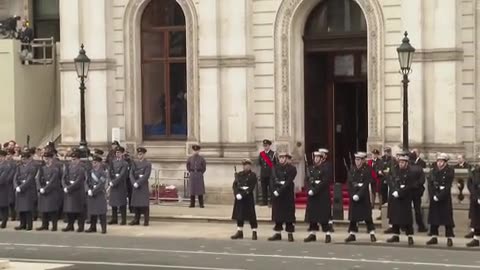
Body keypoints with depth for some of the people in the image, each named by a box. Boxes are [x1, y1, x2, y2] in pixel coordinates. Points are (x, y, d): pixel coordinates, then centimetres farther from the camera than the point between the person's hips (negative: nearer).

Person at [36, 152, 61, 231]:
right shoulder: (43, 168, 13)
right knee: (44, 209, 6)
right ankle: (44, 225, 13)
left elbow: (53, 180, -13)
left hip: (53, 191, -6)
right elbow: (38, 179, 7)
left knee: (53, 209, -6)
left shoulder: (56, 169, -6)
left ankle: (54, 226, -2)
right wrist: (40, 188, -9)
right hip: (43, 192, 6)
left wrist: (45, 189, -17)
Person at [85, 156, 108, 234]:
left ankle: (104, 228, -3)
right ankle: (93, 227, 18)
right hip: (91, 194, 6)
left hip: (100, 194, -6)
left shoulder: (103, 172, -7)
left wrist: (93, 191, -16)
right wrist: (89, 190, -5)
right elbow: (88, 181, 12)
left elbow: (101, 184, -14)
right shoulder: (91, 171, 13)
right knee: (92, 211, 9)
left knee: (101, 212, -6)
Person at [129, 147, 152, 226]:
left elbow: (146, 176, -11)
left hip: (143, 186, -4)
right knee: (136, 203, 5)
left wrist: (138, 183, -17)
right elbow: (131, 174, 4)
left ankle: (146, 220, 0)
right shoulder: (134, 163, 12)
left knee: (145, 204, -5)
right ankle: (136, 220, 13)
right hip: (135, 186, 4)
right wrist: (134, 183, -12)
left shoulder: (148, 164, -2)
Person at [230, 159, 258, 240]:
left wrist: (242, 194, -20)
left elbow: (251, 188, -13)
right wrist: (237, 194, -13)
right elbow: (234, 185, 4)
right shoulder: (239, 174, 10)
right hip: (239, 198, 5)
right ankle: (239, 232, 18)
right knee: (239, 216, 10)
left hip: (248, 198, -5)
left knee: (251, 216, -2)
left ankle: (254, 233, 4)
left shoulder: (252, 175, -5)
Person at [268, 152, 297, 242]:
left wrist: (280, 191, -18)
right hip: (277, 194, 4)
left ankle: (290, 234, 1)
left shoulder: (291, 168, -3)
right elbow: (273, 180, 0)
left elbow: (289, 182, -12)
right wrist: (275, 190, -15)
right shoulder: (275, 168, 10)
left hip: (288, 195, -4)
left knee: (288, 214, -2)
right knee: (277, 214, 5)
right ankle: (278, 234, 11)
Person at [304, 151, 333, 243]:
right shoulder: (311, 168, 14)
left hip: (322, 196, -6)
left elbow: (325, 182, -14)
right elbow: (308, 180, 8)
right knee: (312, 215, 7)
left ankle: (328, 235, -3)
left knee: (323, 216, -7)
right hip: (312, 195, 6)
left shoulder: (326, 169, -6)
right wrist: (309, 190, -10)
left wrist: (314, 190, -19)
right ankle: (312, 234, 14)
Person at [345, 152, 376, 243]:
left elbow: (366, 185, -13)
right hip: (353, 197, 4)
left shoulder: (367, 170, -6)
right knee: (353, 216, 6)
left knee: (367, 216, -2)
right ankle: (352, 234, 12)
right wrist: (353, 195, -11)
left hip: (364, 197, -4)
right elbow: (349, 184, 2)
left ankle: (372, 234, 2)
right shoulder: (352, 170, 7)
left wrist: (358, 195, -19)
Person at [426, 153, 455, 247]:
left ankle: (449, 238, 0)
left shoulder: (450, 171, -6)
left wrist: (439, 196, -18)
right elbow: (430, 184, 2)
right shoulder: (434, 171, 8)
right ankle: (434, 237, 13)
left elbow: (447, 186, -13)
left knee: (447, 217, -4)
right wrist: (433, 196, -11)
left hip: (445, 198, -5)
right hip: (434, 198, 5)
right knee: (433, 217, 6)